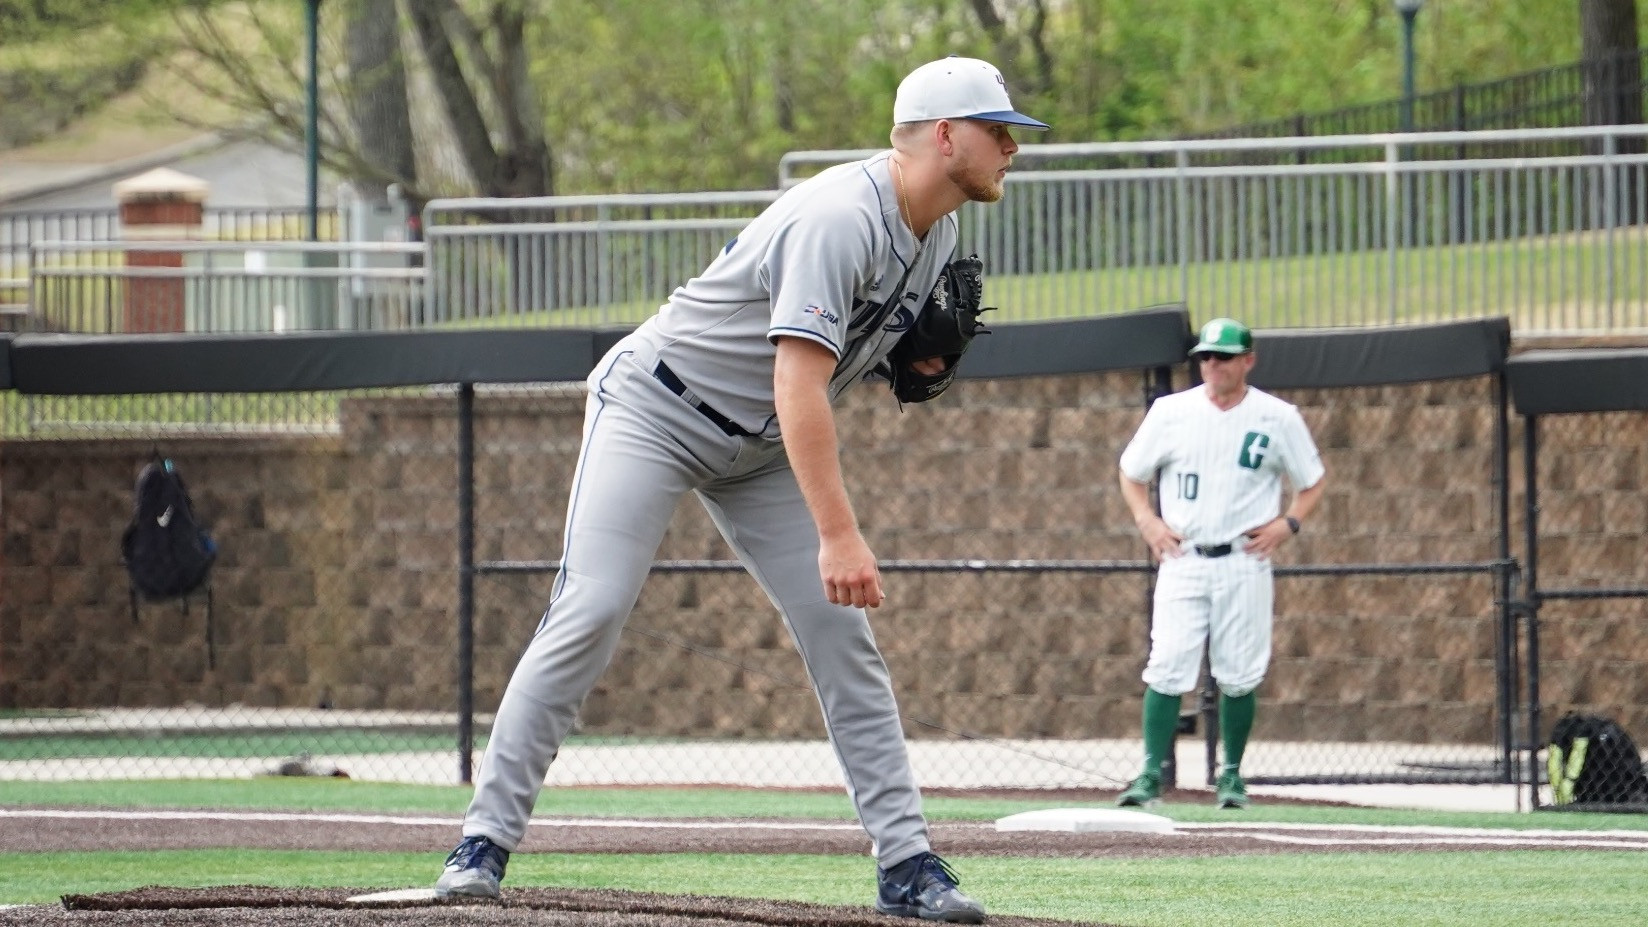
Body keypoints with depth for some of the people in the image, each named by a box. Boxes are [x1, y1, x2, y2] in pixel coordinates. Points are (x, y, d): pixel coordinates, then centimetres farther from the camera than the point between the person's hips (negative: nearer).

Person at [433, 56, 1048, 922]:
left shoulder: (935, 233, 0)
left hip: (759, 448, 8)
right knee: (589, 615, -16)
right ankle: (485, 839, -12)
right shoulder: (842, 219, -30)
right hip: (655, 410, -8)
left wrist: (917, 360, -7)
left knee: (840, 630, -2)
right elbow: (798, 382, -38)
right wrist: (838, 535, -44)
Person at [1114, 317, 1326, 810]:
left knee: (1239, 675, 2)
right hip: (1182, 561, 0)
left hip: (1244, 563, 0)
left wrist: (1287, 524, -5)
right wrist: (1147, 520, -2)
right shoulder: (1171, 412, 4)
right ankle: (1151, 774, -10)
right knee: (1167, 669, -11)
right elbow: (1131, 474, 15)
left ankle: (1231, 774, 17)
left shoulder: (1278, 418, 2)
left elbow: (1312, 482, 12)